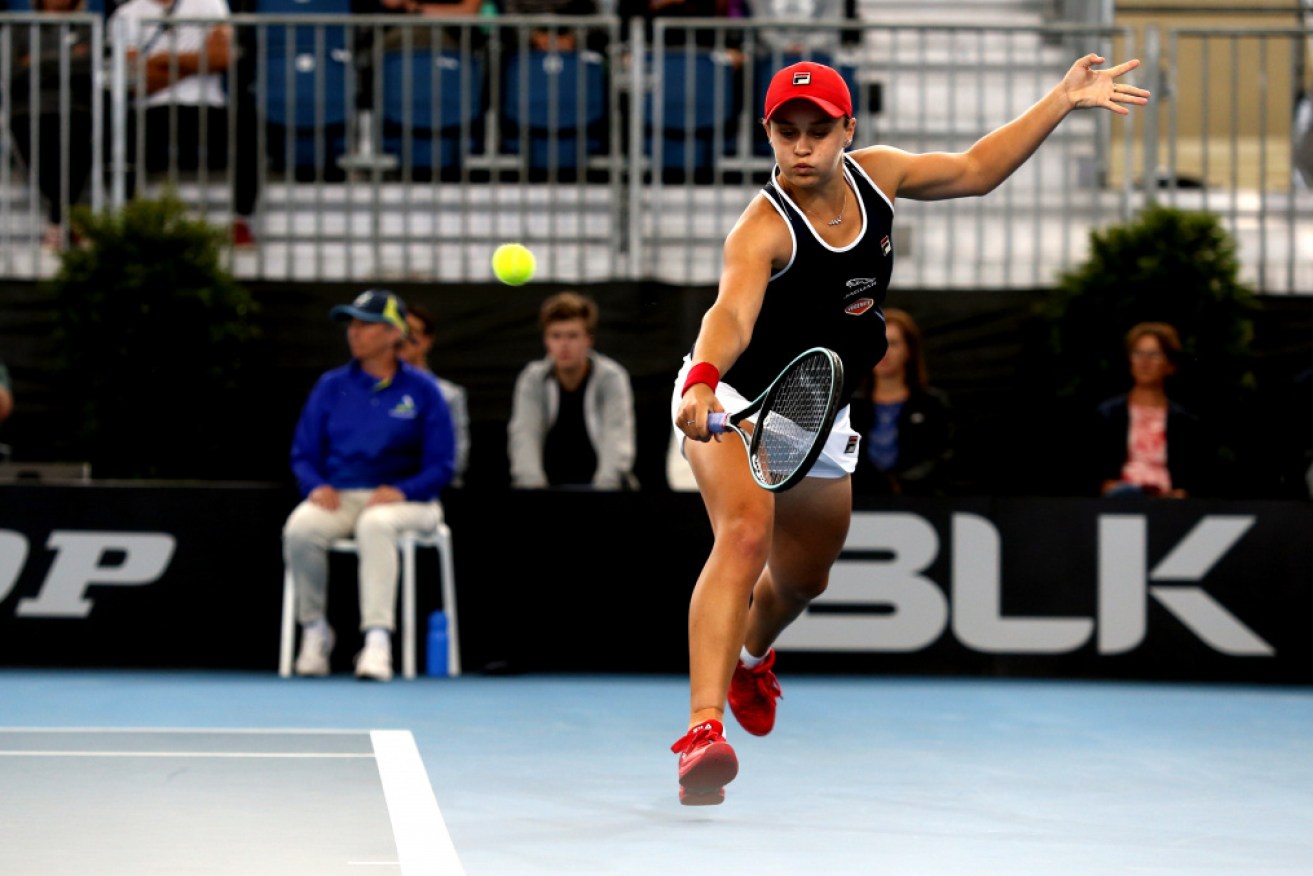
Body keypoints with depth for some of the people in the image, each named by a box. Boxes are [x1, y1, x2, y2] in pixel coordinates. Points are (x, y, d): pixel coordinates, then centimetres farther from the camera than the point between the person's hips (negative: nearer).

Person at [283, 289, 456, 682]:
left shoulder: (422, 390, 2)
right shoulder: (331, 386, 11)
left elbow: (441, 466, -1)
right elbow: (303, 454, 13)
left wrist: (401, 491, -19)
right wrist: (317, 485, -9)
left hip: (403, 499, -3)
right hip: (339, 497, 3)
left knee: (375, 525, -39)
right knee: (300, 529, -31)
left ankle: (378, 640, -45)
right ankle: (315, 631, -12)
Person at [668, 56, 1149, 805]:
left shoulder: (875, 175, -9)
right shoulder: (764, 229, -30)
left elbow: (974, 171, 8)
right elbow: (732, 313, -48)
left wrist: (1063, 100, 4)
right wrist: (703, 382, -69)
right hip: (736, 400, -7)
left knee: (803, 580, 21)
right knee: (744, 534, -32)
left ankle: (751, 656, 58)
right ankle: (705, 729, -43)